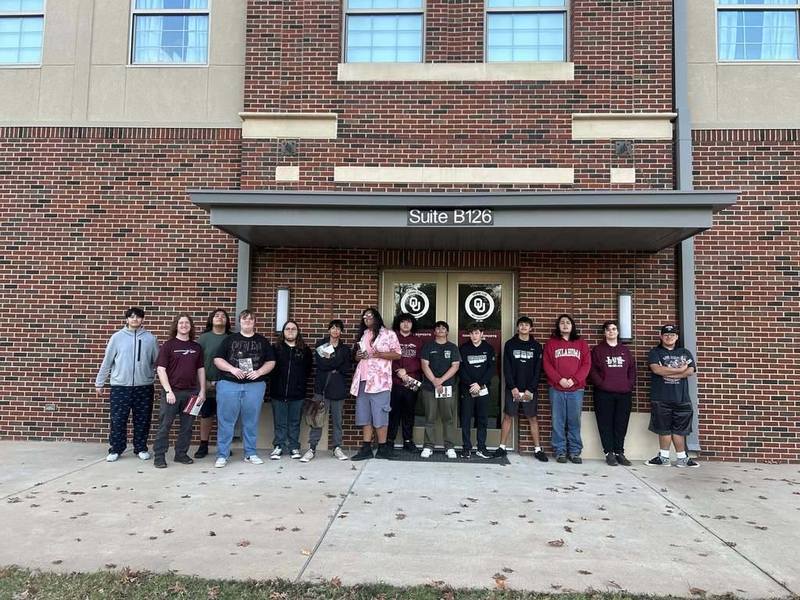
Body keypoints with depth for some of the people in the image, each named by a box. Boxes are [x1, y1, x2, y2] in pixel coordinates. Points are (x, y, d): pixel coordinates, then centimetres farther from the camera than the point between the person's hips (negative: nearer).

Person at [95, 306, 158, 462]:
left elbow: (157, 362, 7)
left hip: (144, 386, 1)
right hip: (120, 386, -1)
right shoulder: (117, 337, 1)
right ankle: (115, 449, 18)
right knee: (117, 420, 4)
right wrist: (99, 383, 5)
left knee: (142, 420, 8)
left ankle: (141, 449, 21)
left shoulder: (150, 338, 2)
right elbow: (107, 361, 4)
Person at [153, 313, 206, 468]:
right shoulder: (168, 345, -2)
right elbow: (161, 369, -6)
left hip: (191, 392, 4)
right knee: (164, 425, 1)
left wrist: (202, 391, 5)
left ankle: (181, 454, 21)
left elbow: (201, 370, 13)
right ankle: (159, 456, 9)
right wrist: (168, 391, -13)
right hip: (172, 391, -4)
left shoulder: (196, 347, 10)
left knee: (187, 426, 9)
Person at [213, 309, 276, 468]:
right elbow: (218, 359, 3)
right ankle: (222, 455, 8)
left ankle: (250, 454, 16)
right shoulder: (230, 339, 8)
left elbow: (271, 362, 9)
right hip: (229, 384, -1)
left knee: (251, 421, 6)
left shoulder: (263, 341, 11)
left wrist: (259, 372, -8)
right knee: (226, 420, 0)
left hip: (255, 385, 1)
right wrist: (232, 369, -13)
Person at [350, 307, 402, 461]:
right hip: (362, 380, 6)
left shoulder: (388, 334, 2)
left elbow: (397, 354, -4)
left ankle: (382, 448, 0)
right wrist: (358, 356, 2)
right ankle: (366, 448, 8)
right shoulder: (363, 335, 22)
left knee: (379, 414, -7)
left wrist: (378, 354, -16)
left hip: (379, 380, -6)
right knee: (364, 415, 5)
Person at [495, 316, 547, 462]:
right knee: (508, 416, 2)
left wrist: (530, 389, -9)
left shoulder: (536, 346, 5)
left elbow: (538, 370, 0)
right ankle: (502, 447, 10)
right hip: (512, 388, 0)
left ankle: (538, 449, 11)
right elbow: (506, 368, -1)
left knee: (533, 418, 4)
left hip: (530, 389, 0)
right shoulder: (510, 344, 4)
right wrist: (513, 387, -10)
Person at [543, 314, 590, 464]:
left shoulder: (581, 343, 11)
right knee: (558, 422, 2)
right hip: (557, 389, -1)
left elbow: (586, 364, 4)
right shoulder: (551, 343, 8)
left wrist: (574, 380, -9)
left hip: (576, 389, 1)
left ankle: (575, 452, 13)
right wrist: (559, 380, -12)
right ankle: (560, 451, 10)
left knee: (574, 422, 4)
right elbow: (547, 365, 1)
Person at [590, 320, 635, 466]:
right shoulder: (597, 350, 6)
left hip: (624, 393, 3)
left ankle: (619, 452, 13)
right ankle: (609, 453, 4)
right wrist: (601, 384, -12)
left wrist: (630, 384, -1)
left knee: (621, 424, 5)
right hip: (604, 394, -3)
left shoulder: (625, 350, 16)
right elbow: (592, 370, -1)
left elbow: (632, 369, 13)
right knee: (606, 424, -1)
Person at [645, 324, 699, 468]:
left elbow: (690, 371, -2)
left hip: (681, 398, 2)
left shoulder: (685, 353, 14)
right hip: (661, 398, -2)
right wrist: (679, 369, -8)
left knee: (679, 429, 5)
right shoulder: (655, 352, 5)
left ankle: (682, 458, 13)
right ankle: (664, 457, 10)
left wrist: (668, 373, -11)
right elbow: (656, 369, -13)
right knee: (664, 429, 2)